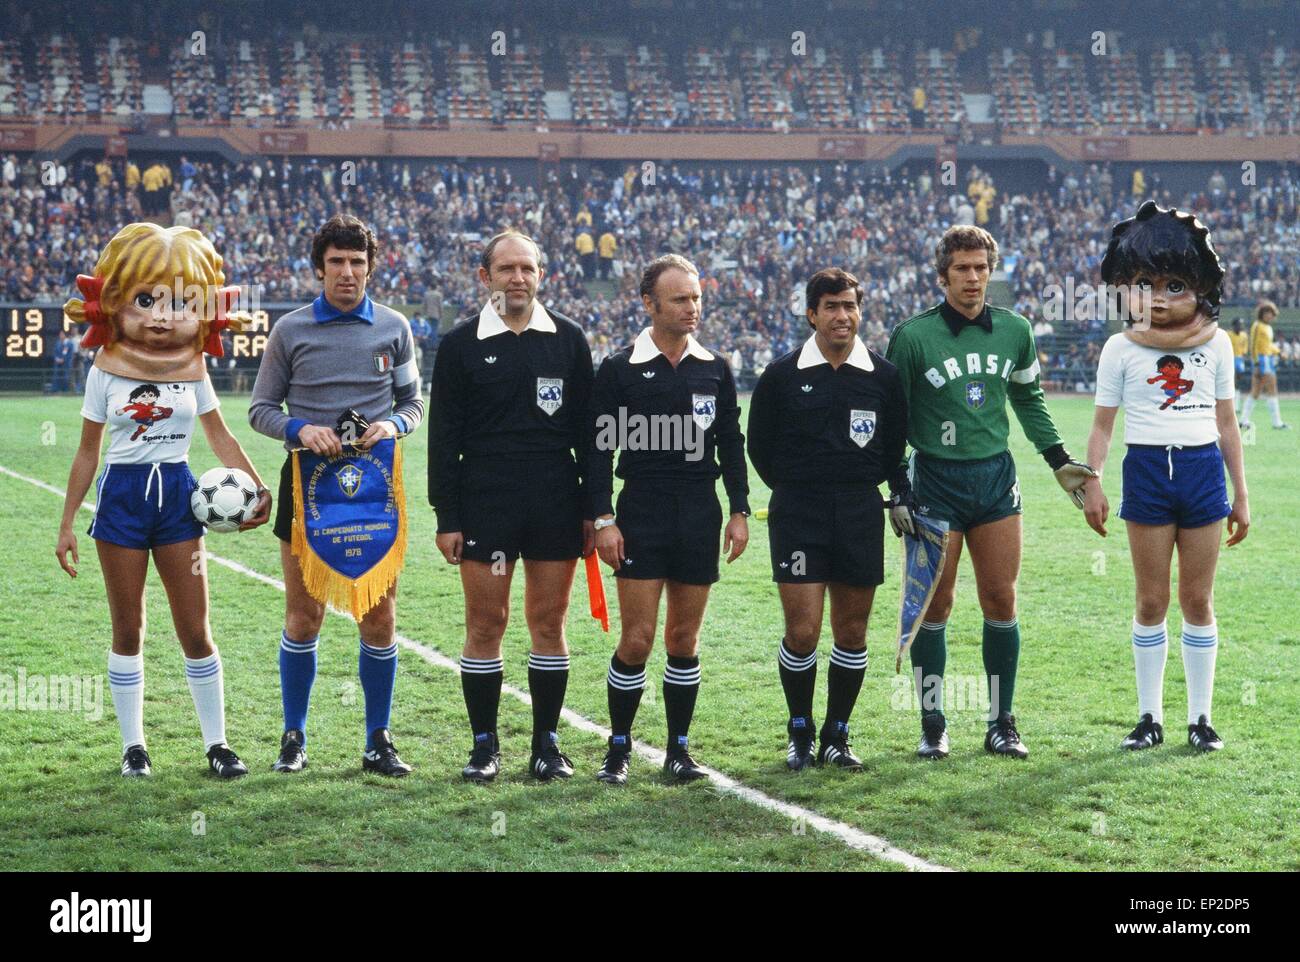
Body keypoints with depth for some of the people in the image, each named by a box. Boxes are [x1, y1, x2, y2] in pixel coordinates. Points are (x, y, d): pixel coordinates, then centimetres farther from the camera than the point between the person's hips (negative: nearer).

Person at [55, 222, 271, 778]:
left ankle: (217, 744, 10)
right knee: (128, 629, 5)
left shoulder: (192, 368, 2)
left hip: (177, 494, 1)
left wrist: (258, 487, -4)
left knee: (195, 629, 1)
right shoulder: (107, 370, -2)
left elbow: (220, 436, 8)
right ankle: (133, 746, 14)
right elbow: (88, 450, 2)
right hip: (123, 496, -1)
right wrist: (67, 523, 1)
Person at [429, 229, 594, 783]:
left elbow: (587, 430, 10)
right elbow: (444, 437, 3)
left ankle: (546, 743, 13)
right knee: (485, 624, 1)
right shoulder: (462, 344, 3)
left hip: (556, 504, 1)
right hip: (484, 504, -1)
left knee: (549, 624, 4)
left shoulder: (568, 339, 7)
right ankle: (484, 745, 10)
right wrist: (447, 517, -3)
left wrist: (593, 509, 5)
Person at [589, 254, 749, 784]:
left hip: (700, 518, 3)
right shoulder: (620, 368, -2)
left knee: (685, 640, 6)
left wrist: (739, 511, 8)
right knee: (636, 639, -6)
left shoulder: (715, 369, 8)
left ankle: (678, 748, 16)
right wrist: (603, 519, -8)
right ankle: (618, 748, 7)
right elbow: (599, 447, -2)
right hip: (641, 517, -3)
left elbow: (731, 444, 14)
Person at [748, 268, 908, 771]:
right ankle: (800, 736, 11)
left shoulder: (883, 376, 5)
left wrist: (901, 496, 8)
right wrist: (796, 489, 8)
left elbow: (894, 446, 16)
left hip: (861, 514, 2)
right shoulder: (782, 375, 0)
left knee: (852, 632, 5)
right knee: (802, 632, -7)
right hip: (798, 514, -2)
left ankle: (836, 737, 18)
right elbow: (760, 446, 9)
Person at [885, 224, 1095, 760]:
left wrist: (1059, 462, 17)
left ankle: (1002, 724, 13)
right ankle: (932, 726, 11)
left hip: (996, 476, 3)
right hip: (935, 478, -3)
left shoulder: (1014, 331, 5)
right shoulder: (913, 336, -7)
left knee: (1001, 600, 2)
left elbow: (1029, 400, 20)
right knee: (934, 604, 0)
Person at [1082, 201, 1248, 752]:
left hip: (1203, 468, 1)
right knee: (1151, 602, 3)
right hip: (1147, 471, -1)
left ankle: (1201, 717, 13)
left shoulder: (1215, 343, 6)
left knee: (1198, 599, 5)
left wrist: (1240, 494, 9)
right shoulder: (1121, 348, 2)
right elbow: (1103, 424, 4)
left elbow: (1226, 422, 10)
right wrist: (1091, 483, -7)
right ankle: (1150, 717, 13)